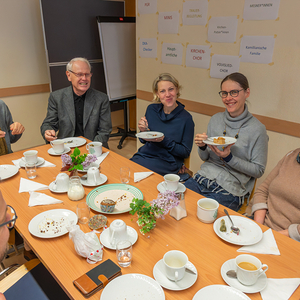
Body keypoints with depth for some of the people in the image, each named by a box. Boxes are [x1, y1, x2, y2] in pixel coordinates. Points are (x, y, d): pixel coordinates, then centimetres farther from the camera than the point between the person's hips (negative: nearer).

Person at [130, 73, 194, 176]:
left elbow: (185, 152, -5)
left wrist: (164, 140, -18)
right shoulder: (151, 109, 5)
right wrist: (143, 131, -7)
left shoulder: (186, 118, -9)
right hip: (144, 155, 5)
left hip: (166, 162, -4)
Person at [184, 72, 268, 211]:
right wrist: (202, 147, -9)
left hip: (229, 189, -4)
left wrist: (229, 158, -18)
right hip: (202, 178, 5)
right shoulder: (216, 119, 7)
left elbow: (258, 170, -4)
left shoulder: (257, 129, -8)